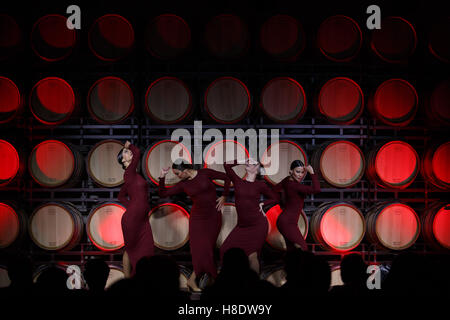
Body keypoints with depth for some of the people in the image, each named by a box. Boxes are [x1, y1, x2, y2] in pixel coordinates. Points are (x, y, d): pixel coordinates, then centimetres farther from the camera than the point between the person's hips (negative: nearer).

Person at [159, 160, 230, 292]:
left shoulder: (205, 173, -8)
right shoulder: (183, 185, -2)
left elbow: (226, 178, 0)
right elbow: (163, 193, -3)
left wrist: (224, 196, -1)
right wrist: (162, 177, -12)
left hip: (214, 216, -1)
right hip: (198, 218, 1)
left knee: (208, 248, 2)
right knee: (202, 248, -8)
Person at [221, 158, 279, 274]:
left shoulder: (260, 185, 0)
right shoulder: (238, 181, 5)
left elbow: (275, 198, 11)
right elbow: (227, 165, 1)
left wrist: (262, 204, -1)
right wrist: (243, 161, 7)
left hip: (257, 225, -3)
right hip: (242, 225, 4)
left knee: (252, 255, -8)